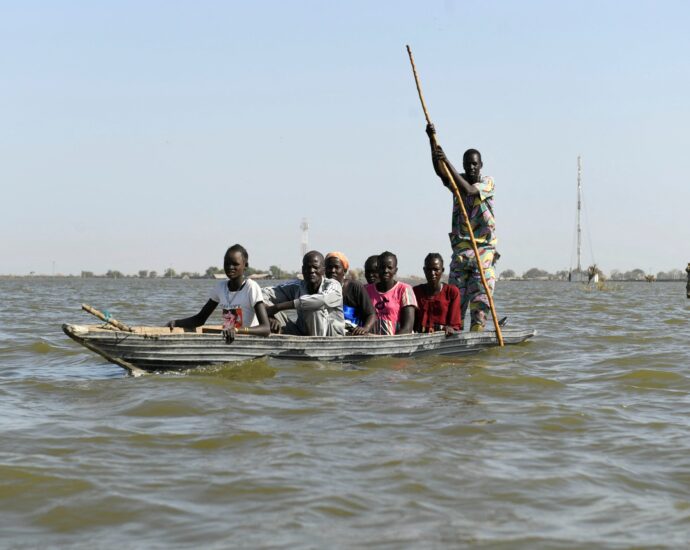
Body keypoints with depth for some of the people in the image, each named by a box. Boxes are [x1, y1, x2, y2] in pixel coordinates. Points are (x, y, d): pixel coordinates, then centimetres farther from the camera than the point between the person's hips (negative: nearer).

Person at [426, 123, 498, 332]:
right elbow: (440, 171, -11)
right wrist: (432, 141, -26)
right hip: (460, 248, 3)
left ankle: (477, 329, -8)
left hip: (484, 248, -3)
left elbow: (468, 190, -20)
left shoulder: (488, 182, 0)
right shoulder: (457, 180, 9)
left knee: (481, 293, -7)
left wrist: (447, 161, -26)